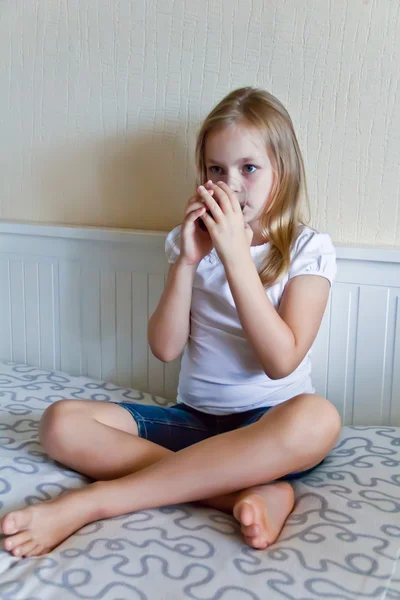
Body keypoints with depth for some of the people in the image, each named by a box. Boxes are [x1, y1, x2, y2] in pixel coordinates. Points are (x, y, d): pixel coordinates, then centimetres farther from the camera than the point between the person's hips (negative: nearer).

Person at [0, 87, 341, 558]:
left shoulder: (308, 249, -4)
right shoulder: (193, 240, 5)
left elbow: (281, 361, -17)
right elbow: (166, 348, -2)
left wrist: (236, 254, -21)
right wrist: (188, 261, -14)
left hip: (268, 427, -3)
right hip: (194, 419, 3)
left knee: (317, 418, -39)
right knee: (61, 423, -17)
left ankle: (90, 503, -33)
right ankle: (250, 494, -27)